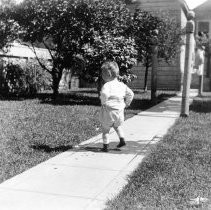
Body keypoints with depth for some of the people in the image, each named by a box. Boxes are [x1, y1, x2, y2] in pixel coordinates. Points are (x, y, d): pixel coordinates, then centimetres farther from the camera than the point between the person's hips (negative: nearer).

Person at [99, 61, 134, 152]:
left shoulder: (107, 85, -18)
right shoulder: (122, 85, 3)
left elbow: (104, 94, -37)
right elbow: (131, 94, 9)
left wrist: (103, 102, -19)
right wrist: (126, 104, 16)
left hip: (108, 111, -6)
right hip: (119, 111, 6)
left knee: (105, 129, 11)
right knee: (118, 126, 31)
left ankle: (106, 146, 14)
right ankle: (122, 140, 22)